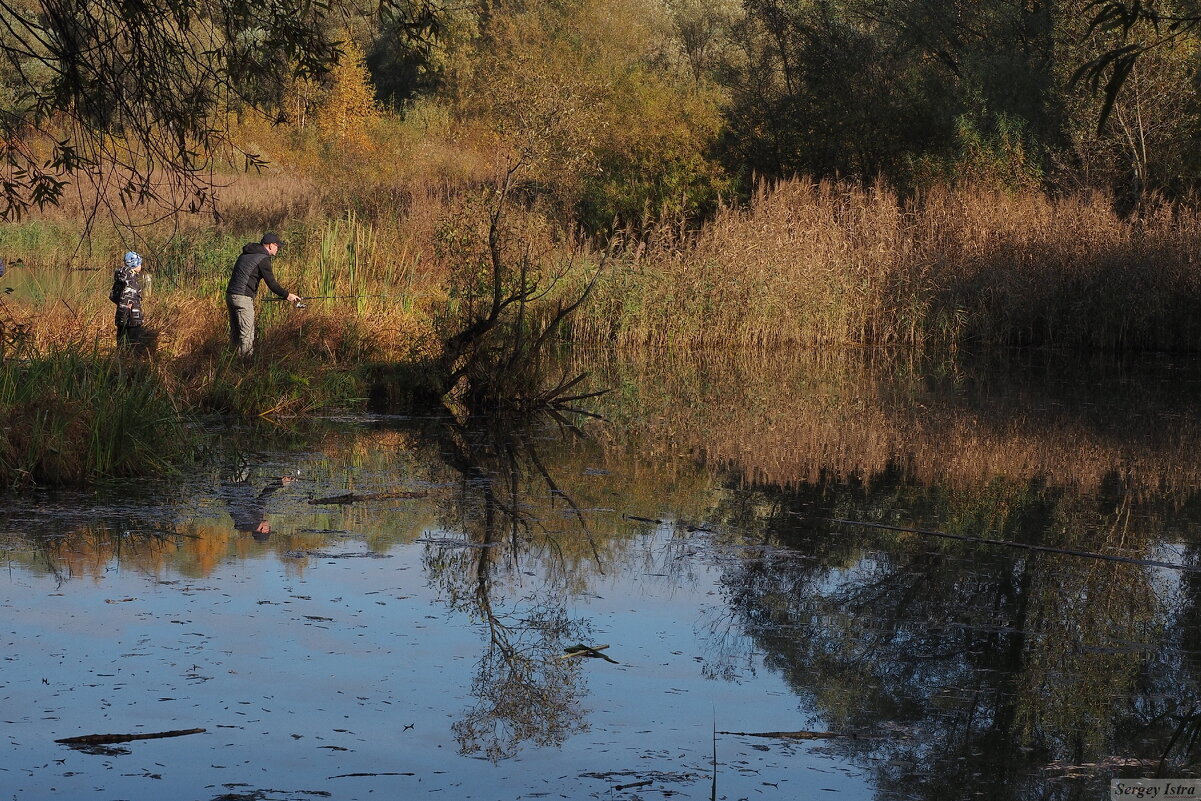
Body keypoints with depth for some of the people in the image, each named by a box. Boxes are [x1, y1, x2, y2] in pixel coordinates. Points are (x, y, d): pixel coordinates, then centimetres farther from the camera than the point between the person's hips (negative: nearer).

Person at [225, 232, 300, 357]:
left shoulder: (245, 255, 19)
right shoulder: (263, 259, -8)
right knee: (247, 334, -6)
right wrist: (287, 295, 1)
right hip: (243, 298, -9)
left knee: (235, 332, 14)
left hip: (230, 295, 9)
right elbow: (272, 284, -10)